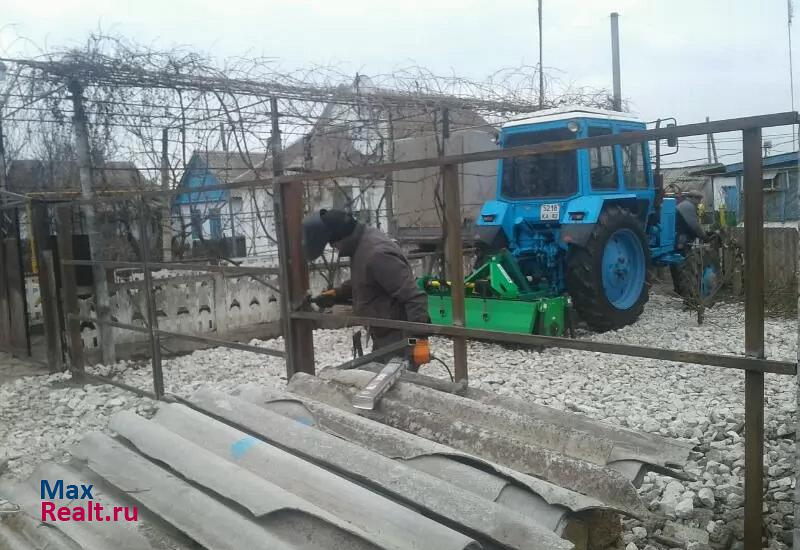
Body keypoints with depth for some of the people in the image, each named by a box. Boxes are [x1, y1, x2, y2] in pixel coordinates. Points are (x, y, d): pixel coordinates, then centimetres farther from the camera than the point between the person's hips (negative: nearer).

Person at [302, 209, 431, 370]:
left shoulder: (377, 254, -27)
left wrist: (420, 339, -29)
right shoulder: (361, 243, 4)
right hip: (384, 338, 10)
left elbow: (414, 297, -28)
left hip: (398, 342, -10)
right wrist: (335, 294, 10)